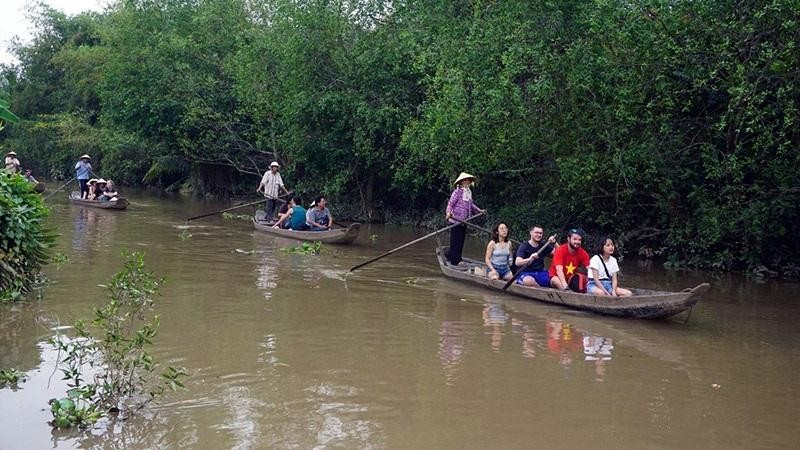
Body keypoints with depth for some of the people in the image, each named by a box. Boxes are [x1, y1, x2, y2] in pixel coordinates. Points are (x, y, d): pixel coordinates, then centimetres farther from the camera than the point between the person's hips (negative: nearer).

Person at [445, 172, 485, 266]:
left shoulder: (469, 192, 13)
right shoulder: (457, 192, -12)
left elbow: (471, 204, 27)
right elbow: (450, 203, -18)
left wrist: (479, 210, 30)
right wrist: (448, 212, -35)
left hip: (464, 221, 8)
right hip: (456, 219, -8)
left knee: (461, 240, 12)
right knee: (455, 240, -3)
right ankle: (454, 260, 1)